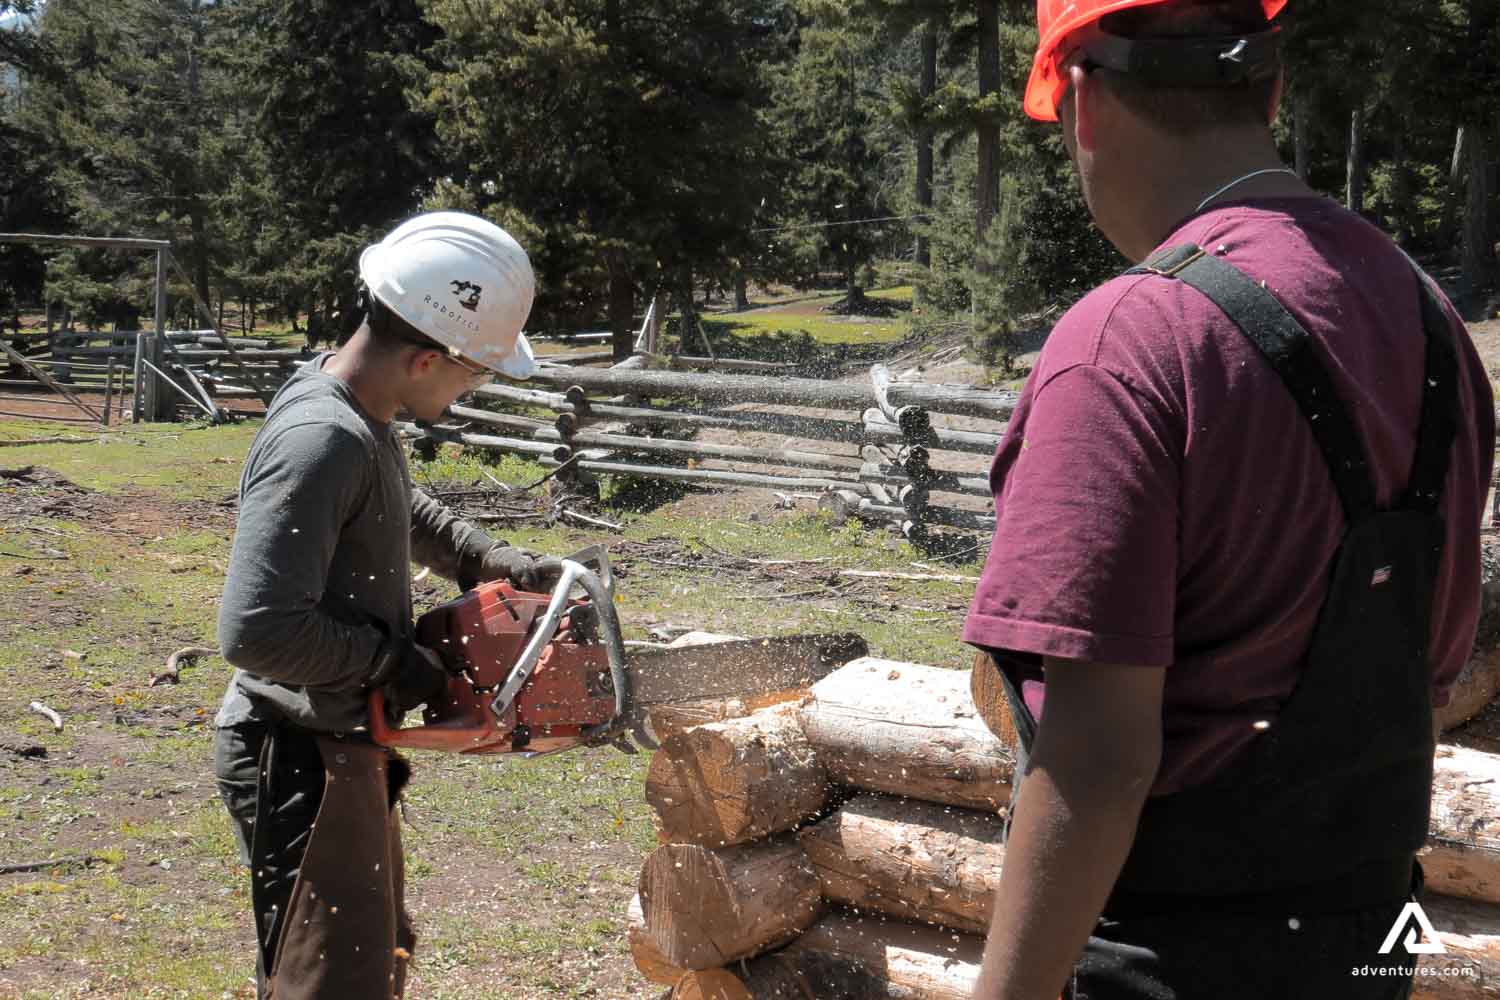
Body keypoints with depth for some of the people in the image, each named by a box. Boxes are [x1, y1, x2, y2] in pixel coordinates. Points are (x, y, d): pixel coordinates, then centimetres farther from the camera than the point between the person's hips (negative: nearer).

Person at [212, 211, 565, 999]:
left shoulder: (357, 407, 3)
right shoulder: (319, 441, -27)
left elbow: (404, 511, 24)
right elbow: (258, 630, -33)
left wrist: (490, 560, 9)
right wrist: (390, 659, -19)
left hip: (344, 748, 10)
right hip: (302, 761, -10)